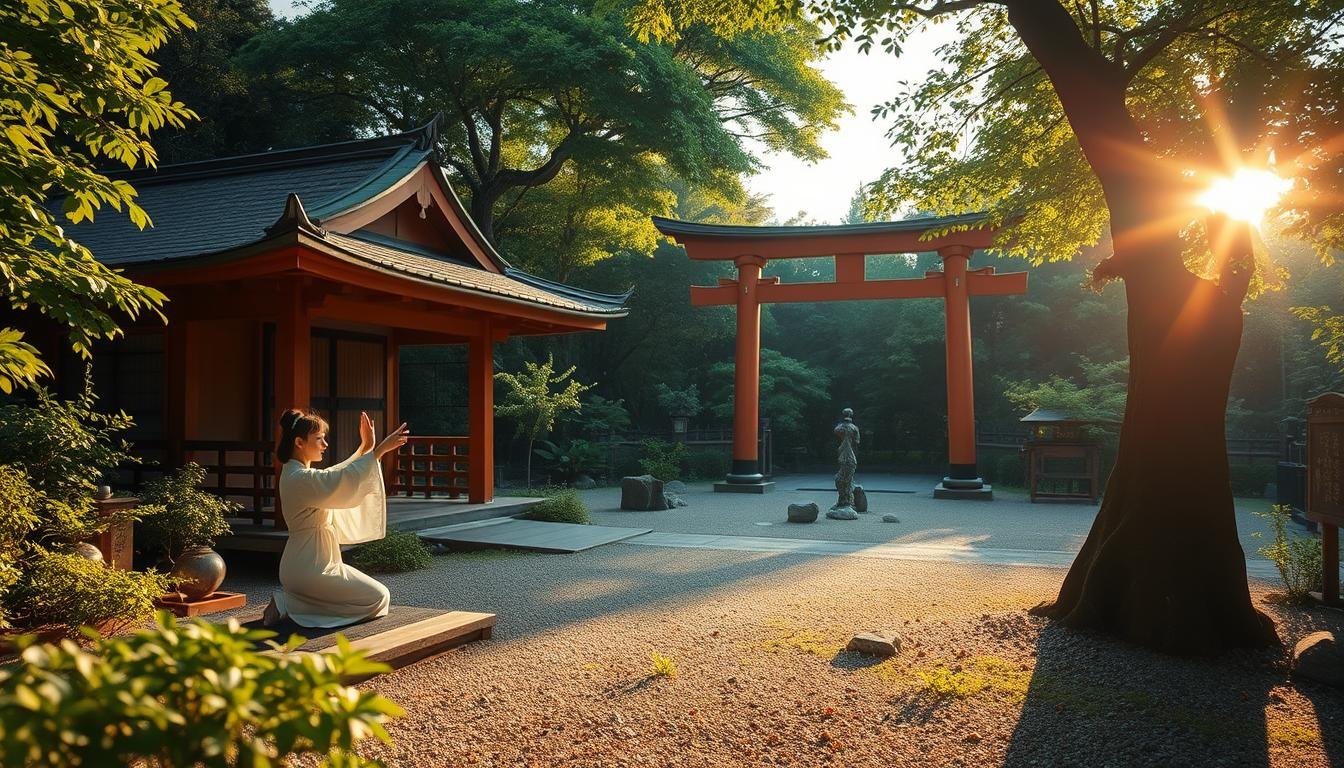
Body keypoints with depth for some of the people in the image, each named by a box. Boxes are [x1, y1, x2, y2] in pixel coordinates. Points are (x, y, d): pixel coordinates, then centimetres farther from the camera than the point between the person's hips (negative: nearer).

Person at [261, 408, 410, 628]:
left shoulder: (294, 473, 11)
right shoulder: (301, 478, -21)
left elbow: (337, 475, 21)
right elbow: (344, 480, -31)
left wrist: (365, 447, 16)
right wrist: (379, 449, -29)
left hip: (302, 565, 10)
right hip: (311, 568, -10)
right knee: (378, 598, -6)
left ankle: (291, 601, 11)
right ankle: (290, 606, -5)